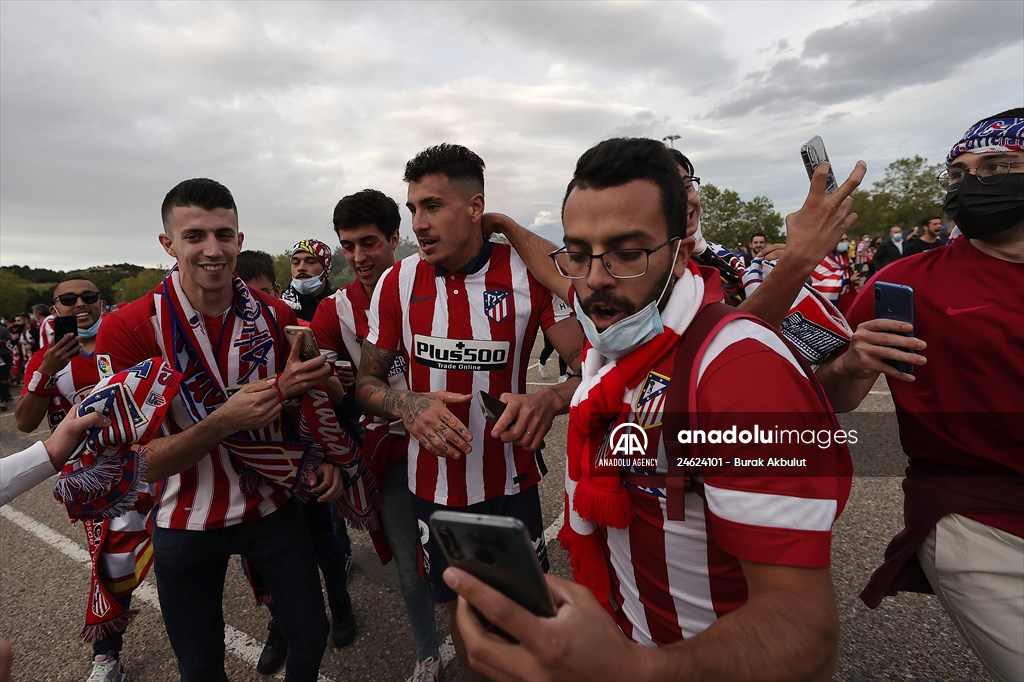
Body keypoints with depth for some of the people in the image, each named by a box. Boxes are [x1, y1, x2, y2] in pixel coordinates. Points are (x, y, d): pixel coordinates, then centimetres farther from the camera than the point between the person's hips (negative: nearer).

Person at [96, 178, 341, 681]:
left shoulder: (277, 316, -10)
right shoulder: (127, 329, -17)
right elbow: (140, 464, -18)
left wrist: (324, 457, -10)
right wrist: (224, 421, -34)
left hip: (273, 507, 2)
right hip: (186, 525, -1)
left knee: (310, 638, 13)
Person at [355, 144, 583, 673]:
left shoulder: (530, 274, -12)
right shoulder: (397, 282, -6)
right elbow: (367, 381, 1)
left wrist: (550, 400, -33)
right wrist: (407, 405, -22)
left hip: (511, 483, -1)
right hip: (433, 484, 2)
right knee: (460, 603, 21)